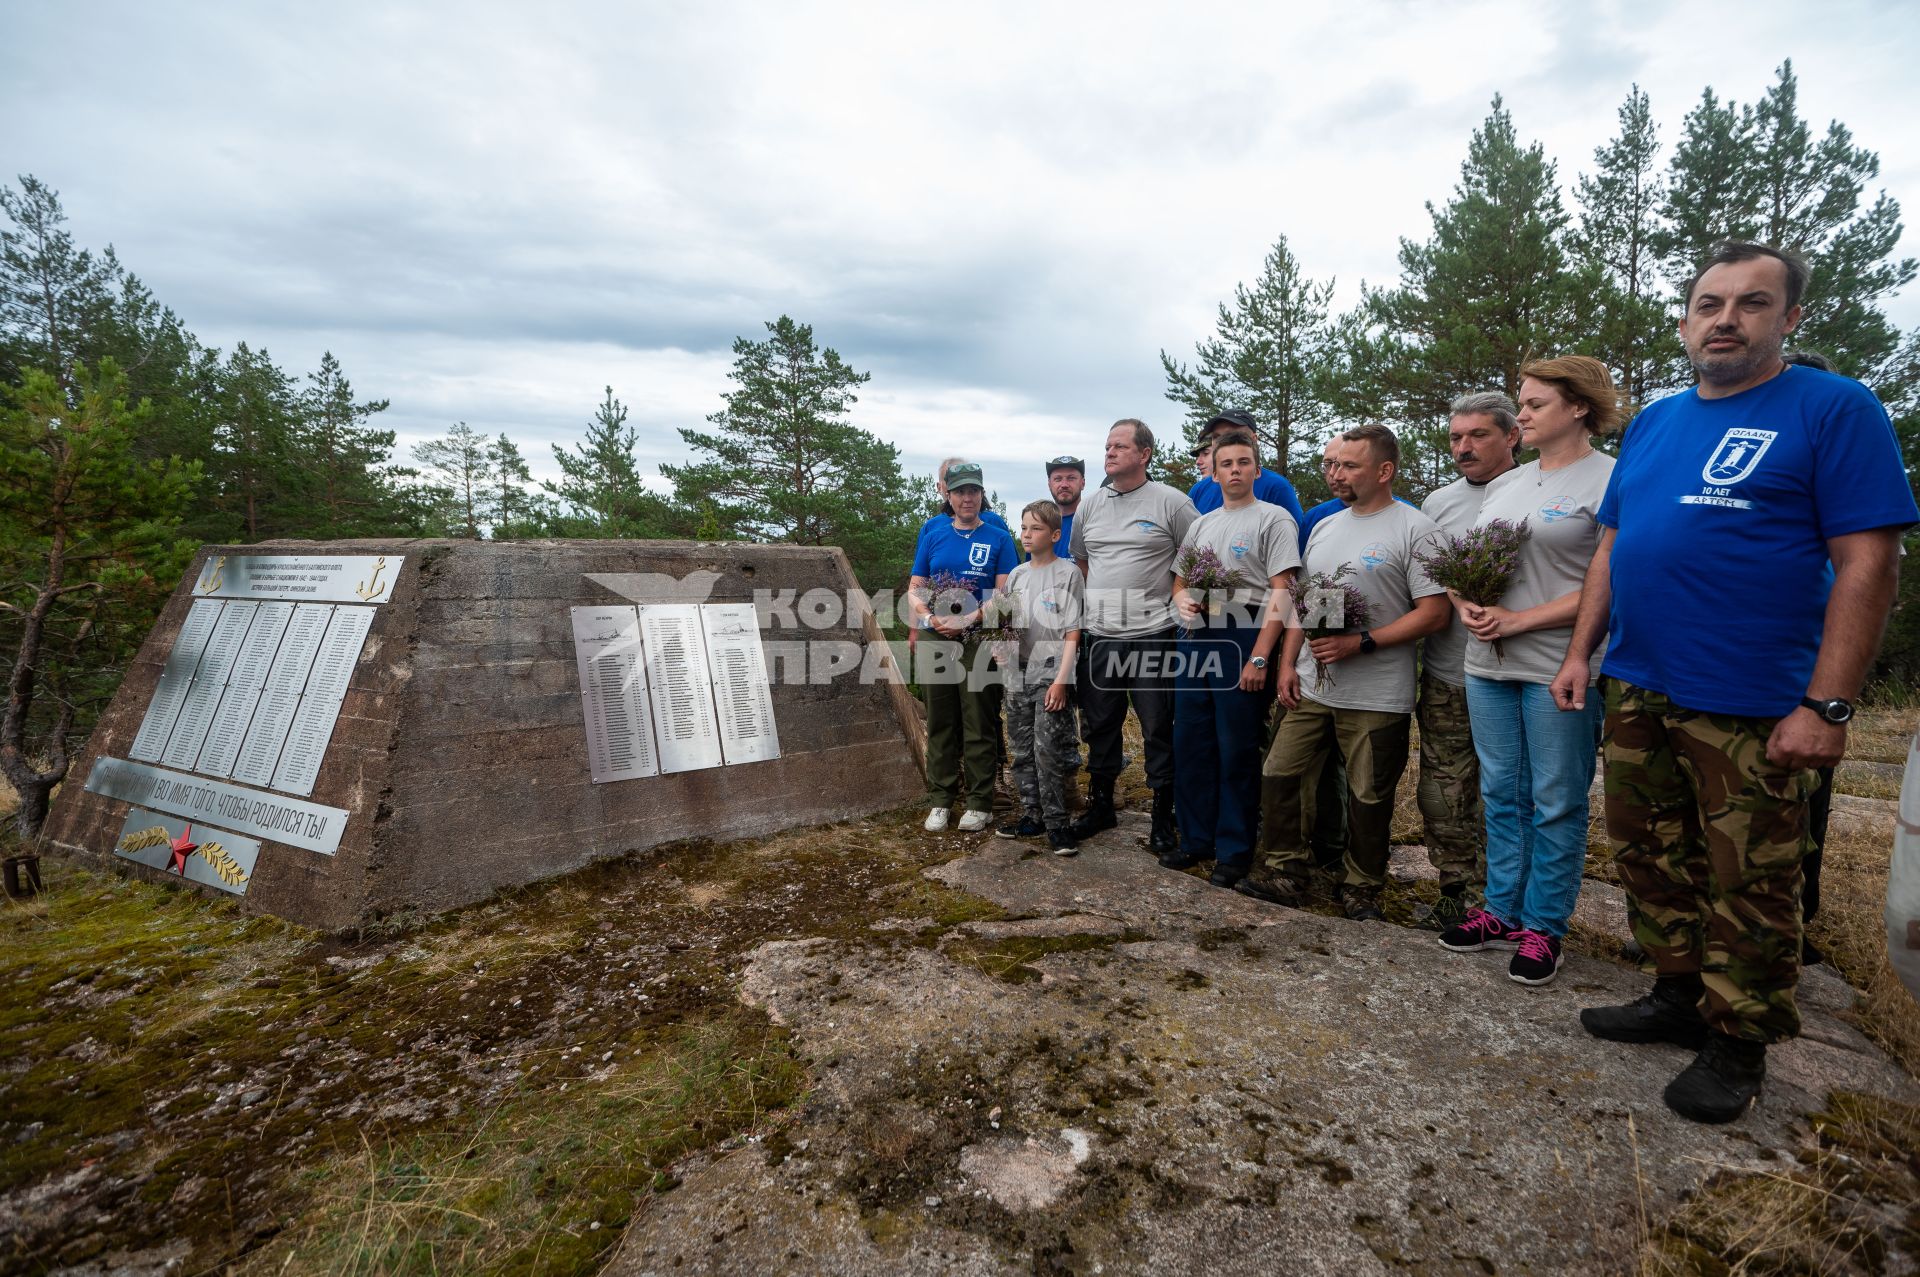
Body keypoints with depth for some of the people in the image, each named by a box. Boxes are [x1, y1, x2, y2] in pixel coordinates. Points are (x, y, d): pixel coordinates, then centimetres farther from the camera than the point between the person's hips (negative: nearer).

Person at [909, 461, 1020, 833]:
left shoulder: (998, 538, 2)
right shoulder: (932, 534, 9)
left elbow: (1003, 594, -5)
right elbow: (915, 589, 8)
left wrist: (968, 620, -18)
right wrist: (932, 619, -10)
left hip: (979, 641, -2)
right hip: (935, 640, 3)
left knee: (979, 725, 1)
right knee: (939, 722, 9)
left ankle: (979, 803, 11)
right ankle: (940, 800, 18)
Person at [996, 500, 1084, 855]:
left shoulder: (1068, 572, -5)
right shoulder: (1017, 575, 12)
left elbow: (1072, 632, -8)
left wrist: (1061, 679, -15)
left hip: (1052, 677, -6)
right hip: (1019, 676, 6)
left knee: (1048, 750, -10)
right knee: (1023, 751, 10)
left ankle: (1056, 823, 1)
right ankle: (1032, 816, 22)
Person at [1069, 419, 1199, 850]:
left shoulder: (1171, 502, -5)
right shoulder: (1091, 506, 10)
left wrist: (1179, 600, -4)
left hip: (1152, 636, -5)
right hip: (1098, 637, 5)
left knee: (1159, 729, 3)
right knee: (1100, 725, 14)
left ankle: (1163, 818, 16)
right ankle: (1100, 806, 30)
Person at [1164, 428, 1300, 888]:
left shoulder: (1273, 519, -2)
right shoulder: (1200, 525, 17)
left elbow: (1281, 593, -9)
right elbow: (1179, 581, 23)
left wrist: (1259, 658, -16)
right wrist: (1182, 600, -3)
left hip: (1243, 646, -6)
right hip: (1195, 643, 6)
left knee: (1237, 754, -1)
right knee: (1190, 746, 10)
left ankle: (1234, 851, 12)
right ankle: (1196, 840, 23)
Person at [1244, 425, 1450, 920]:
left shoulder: (1414, 530, -8)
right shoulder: (1324, 527, 13)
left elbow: (1434, 613, -13)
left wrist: (1361, 643, -19)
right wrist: (1288, 663, 9)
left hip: (1376, 698, -6)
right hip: (1311, 687, 6)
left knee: (1369, 798, 5)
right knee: (1280, 776, 6)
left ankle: (1361, 890, 23)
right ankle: (1283, 874, 19)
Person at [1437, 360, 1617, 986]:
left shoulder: (1611, 479, -6)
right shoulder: (1503, 485, 15)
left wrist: (1519, 620, -17)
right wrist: (1467, 605, -3)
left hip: (1561, 670, -6)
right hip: (1488, 664, 7)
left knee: (1556, 803, 4)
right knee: (1501, 793, 14)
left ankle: (1544, 926, 17)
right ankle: (1503, 911, 26)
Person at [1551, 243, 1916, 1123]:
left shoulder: (1834, 409, -6)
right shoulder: (1653, 422, 12)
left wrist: (1826, 705, -17)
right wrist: (1580, 652, 9)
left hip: (1750, 706, -6)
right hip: (1635, 690, 6)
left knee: (1748, 886, 6)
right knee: (1651, 859, 15)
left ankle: (1736, 1044, 22)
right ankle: (1678, 997, 32)